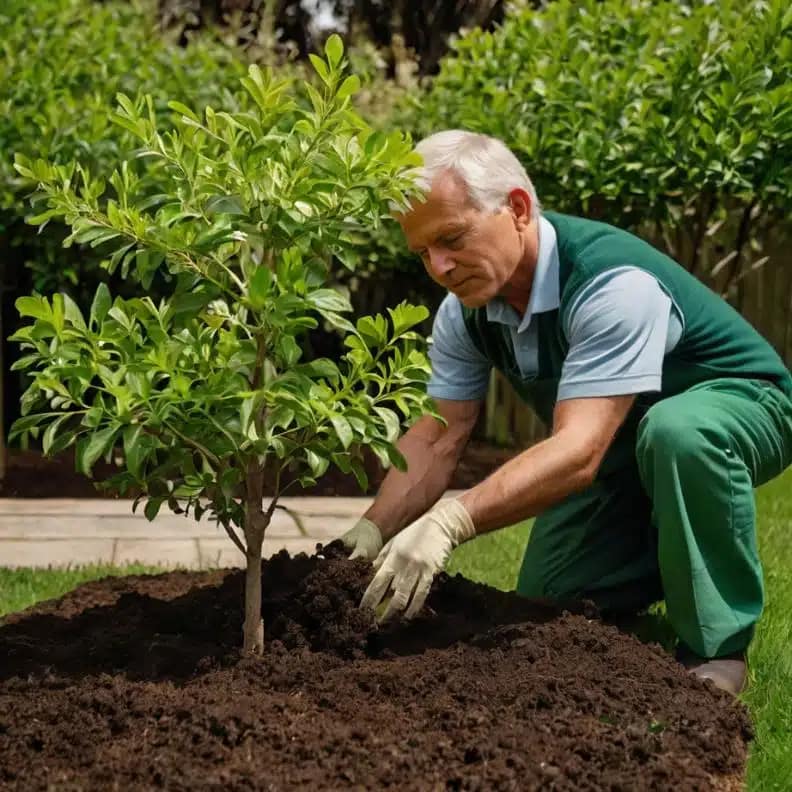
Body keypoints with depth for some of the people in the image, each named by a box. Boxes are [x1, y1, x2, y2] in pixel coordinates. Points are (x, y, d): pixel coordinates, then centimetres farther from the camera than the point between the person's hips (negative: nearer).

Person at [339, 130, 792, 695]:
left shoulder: (615, 283, -36)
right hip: (621, 457, 7)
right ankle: (667, 554, 27)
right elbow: (437, 439, -11)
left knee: (675, 431, -41)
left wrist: (451, 521, -54)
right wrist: (371, 533, -27)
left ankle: (717, 651, -22)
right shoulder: (463, 313, -12)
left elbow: (580, 451, -44)